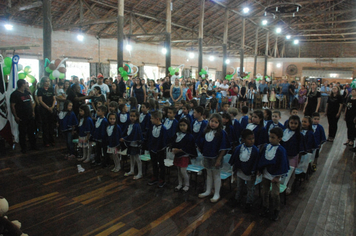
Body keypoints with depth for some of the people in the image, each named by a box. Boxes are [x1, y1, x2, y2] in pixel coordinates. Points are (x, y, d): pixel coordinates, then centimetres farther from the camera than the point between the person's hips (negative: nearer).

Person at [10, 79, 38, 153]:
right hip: (22, 118, -6)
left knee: (31, 132, 14)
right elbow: (12, 106, -12)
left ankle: (33, 146, 25)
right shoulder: (15, 94, -11)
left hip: (30, 116, 6)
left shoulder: (27, 92, 10)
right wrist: (16, 117, -15)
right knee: (22, 133, 4)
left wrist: (33, 111, 12)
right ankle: (23, 148, 15)